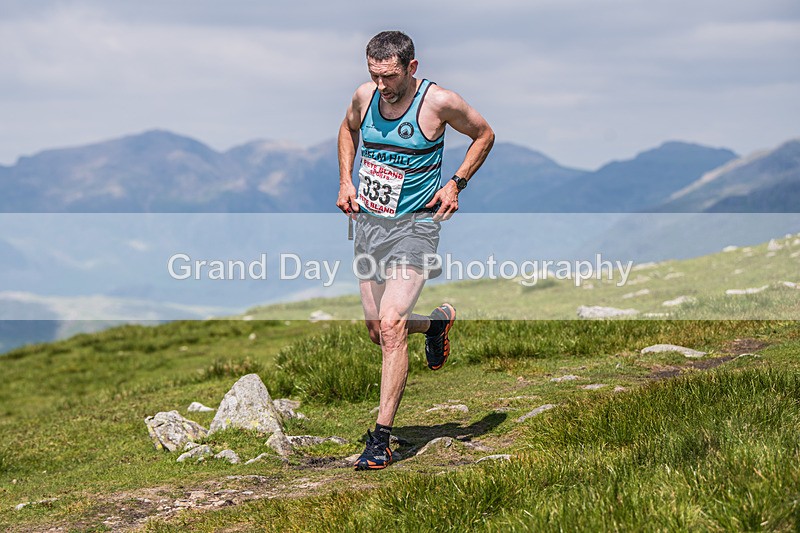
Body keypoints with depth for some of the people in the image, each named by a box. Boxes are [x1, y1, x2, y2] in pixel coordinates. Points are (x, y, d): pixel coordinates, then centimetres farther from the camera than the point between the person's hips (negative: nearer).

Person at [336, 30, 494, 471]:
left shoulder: (440, 102, -13)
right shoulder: (364, 96, 0)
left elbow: (484, 135, 4)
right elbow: (348, 129, 23)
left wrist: (456, 184, -5)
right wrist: (345, 181, 10)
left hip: (414, 225, -6)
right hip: (368, 221, 6)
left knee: (390, 326, -18)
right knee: (377, 330, 10)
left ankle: (381, 439, -13)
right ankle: (438, 320, 43)